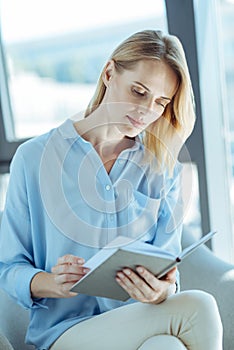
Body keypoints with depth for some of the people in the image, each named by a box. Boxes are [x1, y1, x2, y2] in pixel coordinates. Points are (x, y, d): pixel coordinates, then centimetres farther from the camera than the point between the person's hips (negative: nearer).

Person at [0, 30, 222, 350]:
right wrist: (51, 283, -22)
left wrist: (162, 290, -21)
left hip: (144, 323, 3)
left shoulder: (164, 170, 7)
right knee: (198, 307, -28)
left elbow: (167, 271, 4)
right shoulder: (34, 158, -2)